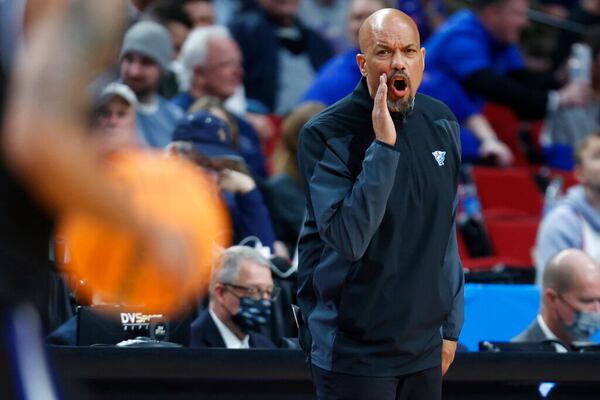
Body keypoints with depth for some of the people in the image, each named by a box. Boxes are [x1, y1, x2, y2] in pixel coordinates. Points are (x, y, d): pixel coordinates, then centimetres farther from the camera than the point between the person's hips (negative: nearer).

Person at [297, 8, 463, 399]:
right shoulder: (326, 134, -15)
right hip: (353, 353, -5)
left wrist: (451, 324, 14)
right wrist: (383, 146, -29)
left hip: (424, 347, 5)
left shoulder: (442, 123, 3)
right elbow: (348, 239, -25)